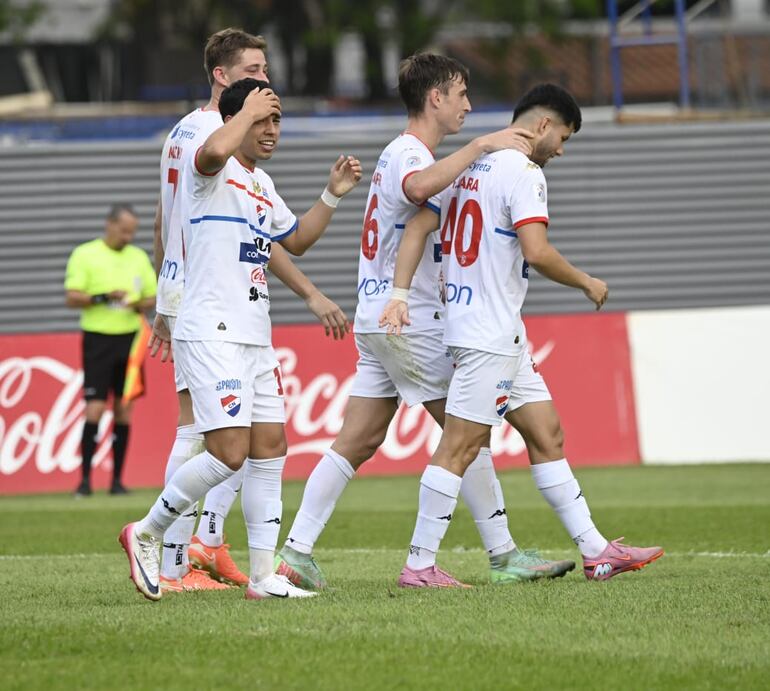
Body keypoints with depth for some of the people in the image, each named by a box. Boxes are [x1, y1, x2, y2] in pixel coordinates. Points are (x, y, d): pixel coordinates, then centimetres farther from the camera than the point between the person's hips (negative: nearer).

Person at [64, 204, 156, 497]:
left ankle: (117, 480, 8)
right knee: (95, 409, -10)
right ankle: (85, 478, -3)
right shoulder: (84, 254, -2)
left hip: (130, 339, 4)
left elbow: (152, 297, 15)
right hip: (98, 339, -4)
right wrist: (104, 297, -21)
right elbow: (72, 298, -8)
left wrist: (139, 305, -7)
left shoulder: (139, 257, 11)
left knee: (124, 410, 3)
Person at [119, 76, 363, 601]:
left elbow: (296, 240, 34)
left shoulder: (262, 185, 20)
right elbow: (213, 151, -34)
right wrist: (247, 111, -18)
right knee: (229, 452, -15)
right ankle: (146, 534, 1)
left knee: (270, 449, 4)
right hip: (212, 335, -9)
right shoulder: (214, 171, -8)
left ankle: (263, 575, 7)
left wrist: (333, 195, 23)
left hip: (256, 337, 9)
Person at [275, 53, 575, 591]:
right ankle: (504, 556, -1)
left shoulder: (402, 154, 20)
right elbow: (419, 188, -39)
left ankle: (296, 553, 1)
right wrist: (480, 145, -34)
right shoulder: (407, 154, -13)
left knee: (357, 441, 5)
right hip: (409, 320, -10)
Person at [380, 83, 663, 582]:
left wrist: (400, 294, 4)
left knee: (547, 434, 11)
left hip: (504, 336, 10)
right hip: (489, 334, -10)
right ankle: (418, 565, -7)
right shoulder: (523, 171, -12)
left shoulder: (470, 169, 15)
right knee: (460, 446, -8)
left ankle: (596, 550, 13)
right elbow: (537, 252, -21)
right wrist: (587, 283, -6)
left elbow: (418, 227, 10)